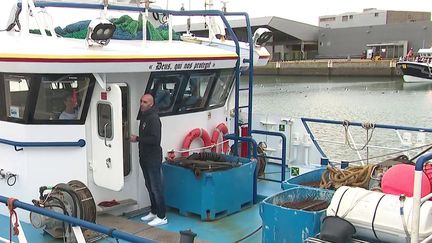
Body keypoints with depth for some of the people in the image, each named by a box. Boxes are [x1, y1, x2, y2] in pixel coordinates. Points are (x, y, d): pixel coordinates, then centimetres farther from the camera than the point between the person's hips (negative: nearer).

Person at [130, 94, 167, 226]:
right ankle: (154, 212, 28)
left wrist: (137, 139, -19)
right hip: (144, 157, 10)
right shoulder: (143, 117, 14)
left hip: (153, 158, -10)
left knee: (156, 187, -5)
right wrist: (137, 138, 3)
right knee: (149, 186, 16)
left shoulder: (153, 118, -17)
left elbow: (155, 139, -25)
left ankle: (162, 217, 1)